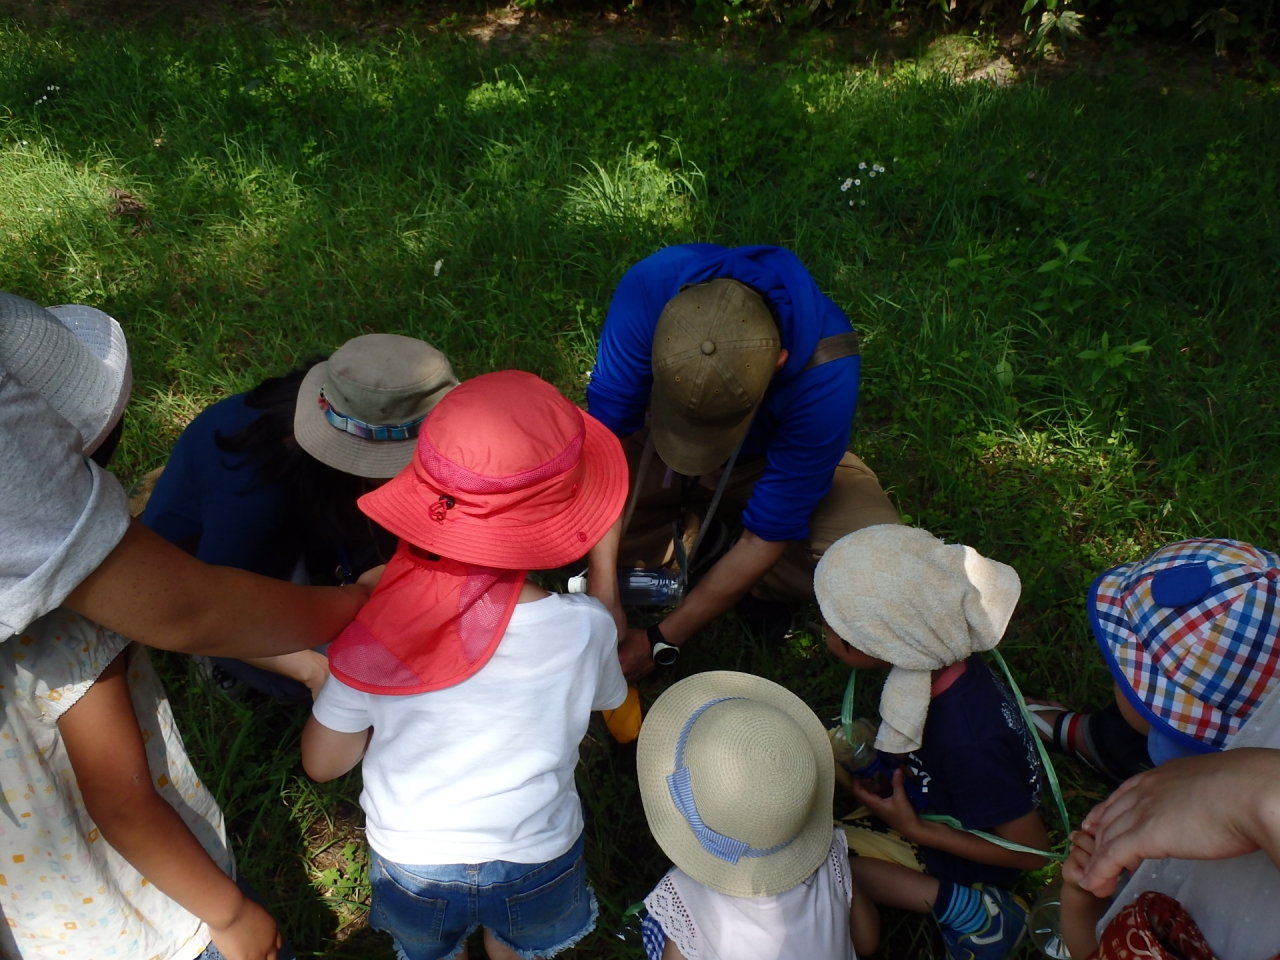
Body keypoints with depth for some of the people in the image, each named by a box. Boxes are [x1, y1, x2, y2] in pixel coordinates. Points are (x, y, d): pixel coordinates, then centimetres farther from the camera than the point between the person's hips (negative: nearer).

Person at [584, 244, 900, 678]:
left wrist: (658, 641, -25)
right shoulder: (649, 286, -36)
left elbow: (768, 535, -29)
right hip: (658, 446, 2)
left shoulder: (824, 372, -39)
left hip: (774, 459, -1)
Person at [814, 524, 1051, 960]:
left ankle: (960, 906, -14)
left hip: (962, 857, -8)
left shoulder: (968, 744, -39)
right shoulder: (941, 661, -19)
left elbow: (1031, 850, -24)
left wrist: (911, 828, -21)